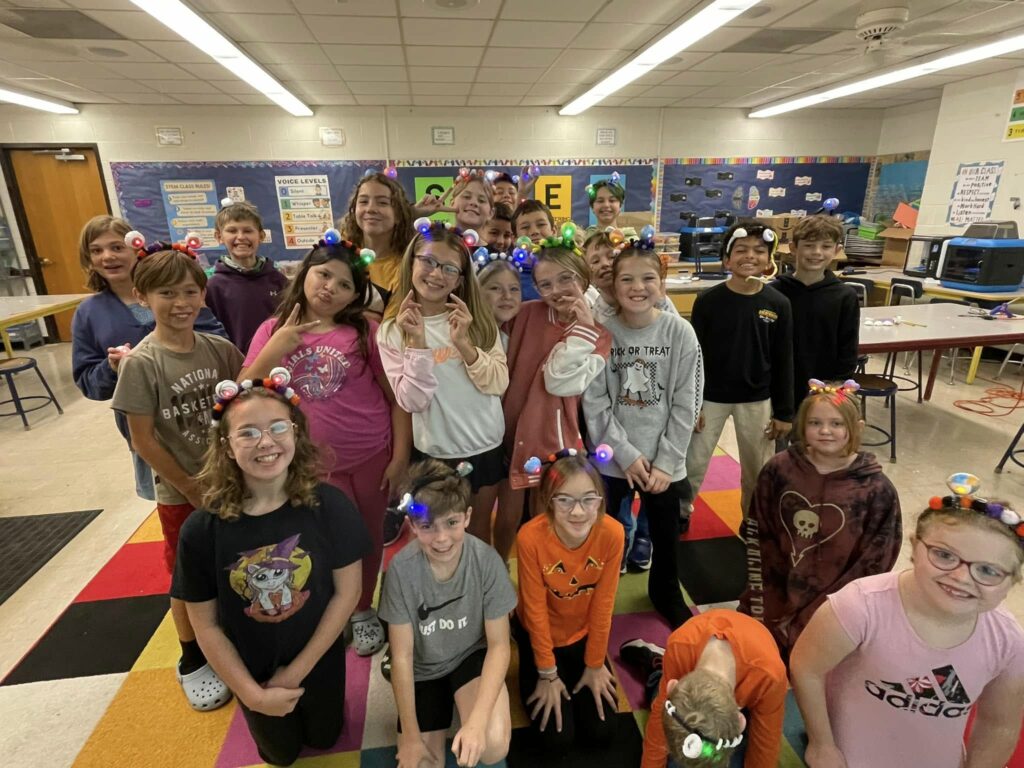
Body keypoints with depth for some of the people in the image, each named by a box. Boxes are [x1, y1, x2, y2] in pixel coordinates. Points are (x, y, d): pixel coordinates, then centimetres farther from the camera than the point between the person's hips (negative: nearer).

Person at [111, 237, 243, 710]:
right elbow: (143, 440, -13)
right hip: (181, 494, -3)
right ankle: (193, 661, 39)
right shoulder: (141, 364, -16)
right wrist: (192, 489, -9)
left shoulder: (220, 349, -6)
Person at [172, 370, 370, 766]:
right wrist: (253, 693, -12)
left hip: (319, 661, 0)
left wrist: (297, 670, -13)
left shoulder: (329, 506, -26)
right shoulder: (201, 530, -24)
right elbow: (205, 624, -12)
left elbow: (347, 591, -16)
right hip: (254, 673, 1)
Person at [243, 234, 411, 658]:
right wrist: (275, 349, -18)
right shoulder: (272, 331, -1)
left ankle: (363, 611, 41)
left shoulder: (364, 331, -7)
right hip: (315, 464, 1)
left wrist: (400, 456, -10)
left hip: (372, 457, 0)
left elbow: (395, 395, -7)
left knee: (368, 536, 15)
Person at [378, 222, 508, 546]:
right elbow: (412, 402, -15)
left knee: (480, 530, 21)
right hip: (434, 452, -2)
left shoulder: (478, 319, -3)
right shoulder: (392, 331, -9)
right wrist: (417, 343, -26)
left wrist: (464, 343, -24)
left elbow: (498, 384, -10)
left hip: (486, 446, 2)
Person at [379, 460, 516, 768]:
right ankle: (442, 706, 25)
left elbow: (499, 645, -16)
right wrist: (410, 736, -8)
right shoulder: (401, 569, -25)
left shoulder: (486, 560, -25)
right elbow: (402, 656, -14)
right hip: (423, 669, 2)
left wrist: (477, 720, -27)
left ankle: (462, 706, 9)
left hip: (472, 657, -1)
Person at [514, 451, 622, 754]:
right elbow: (535, 610, -21)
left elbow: (603, 604, -14)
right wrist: (547, 674, -9)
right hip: (540, 635, -2)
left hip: (584, 635, 2)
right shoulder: (531, 537, -35)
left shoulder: (612, 533, -28)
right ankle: (532, 676, 27)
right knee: (557, 741, 0)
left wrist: (595, 665, -4)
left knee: (601, 734, 5)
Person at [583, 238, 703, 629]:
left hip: (665, 460, 1)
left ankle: (666, 592, 46)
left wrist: (666, 461, -9)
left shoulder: (680, 332, -7)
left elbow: (686, 405, -5)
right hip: (612, 459, 0)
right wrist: (627, 454, -12)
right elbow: (594, 404, -8)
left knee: (666, 534, 18)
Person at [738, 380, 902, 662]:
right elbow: (758, 539, -2)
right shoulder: (779, 469, -7)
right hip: (776, 597, 2)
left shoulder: (877, 490, -11)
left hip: (831, 608, -1)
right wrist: (764, 605, -6)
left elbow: (872, 566, -8)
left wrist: (806, 619, -10)